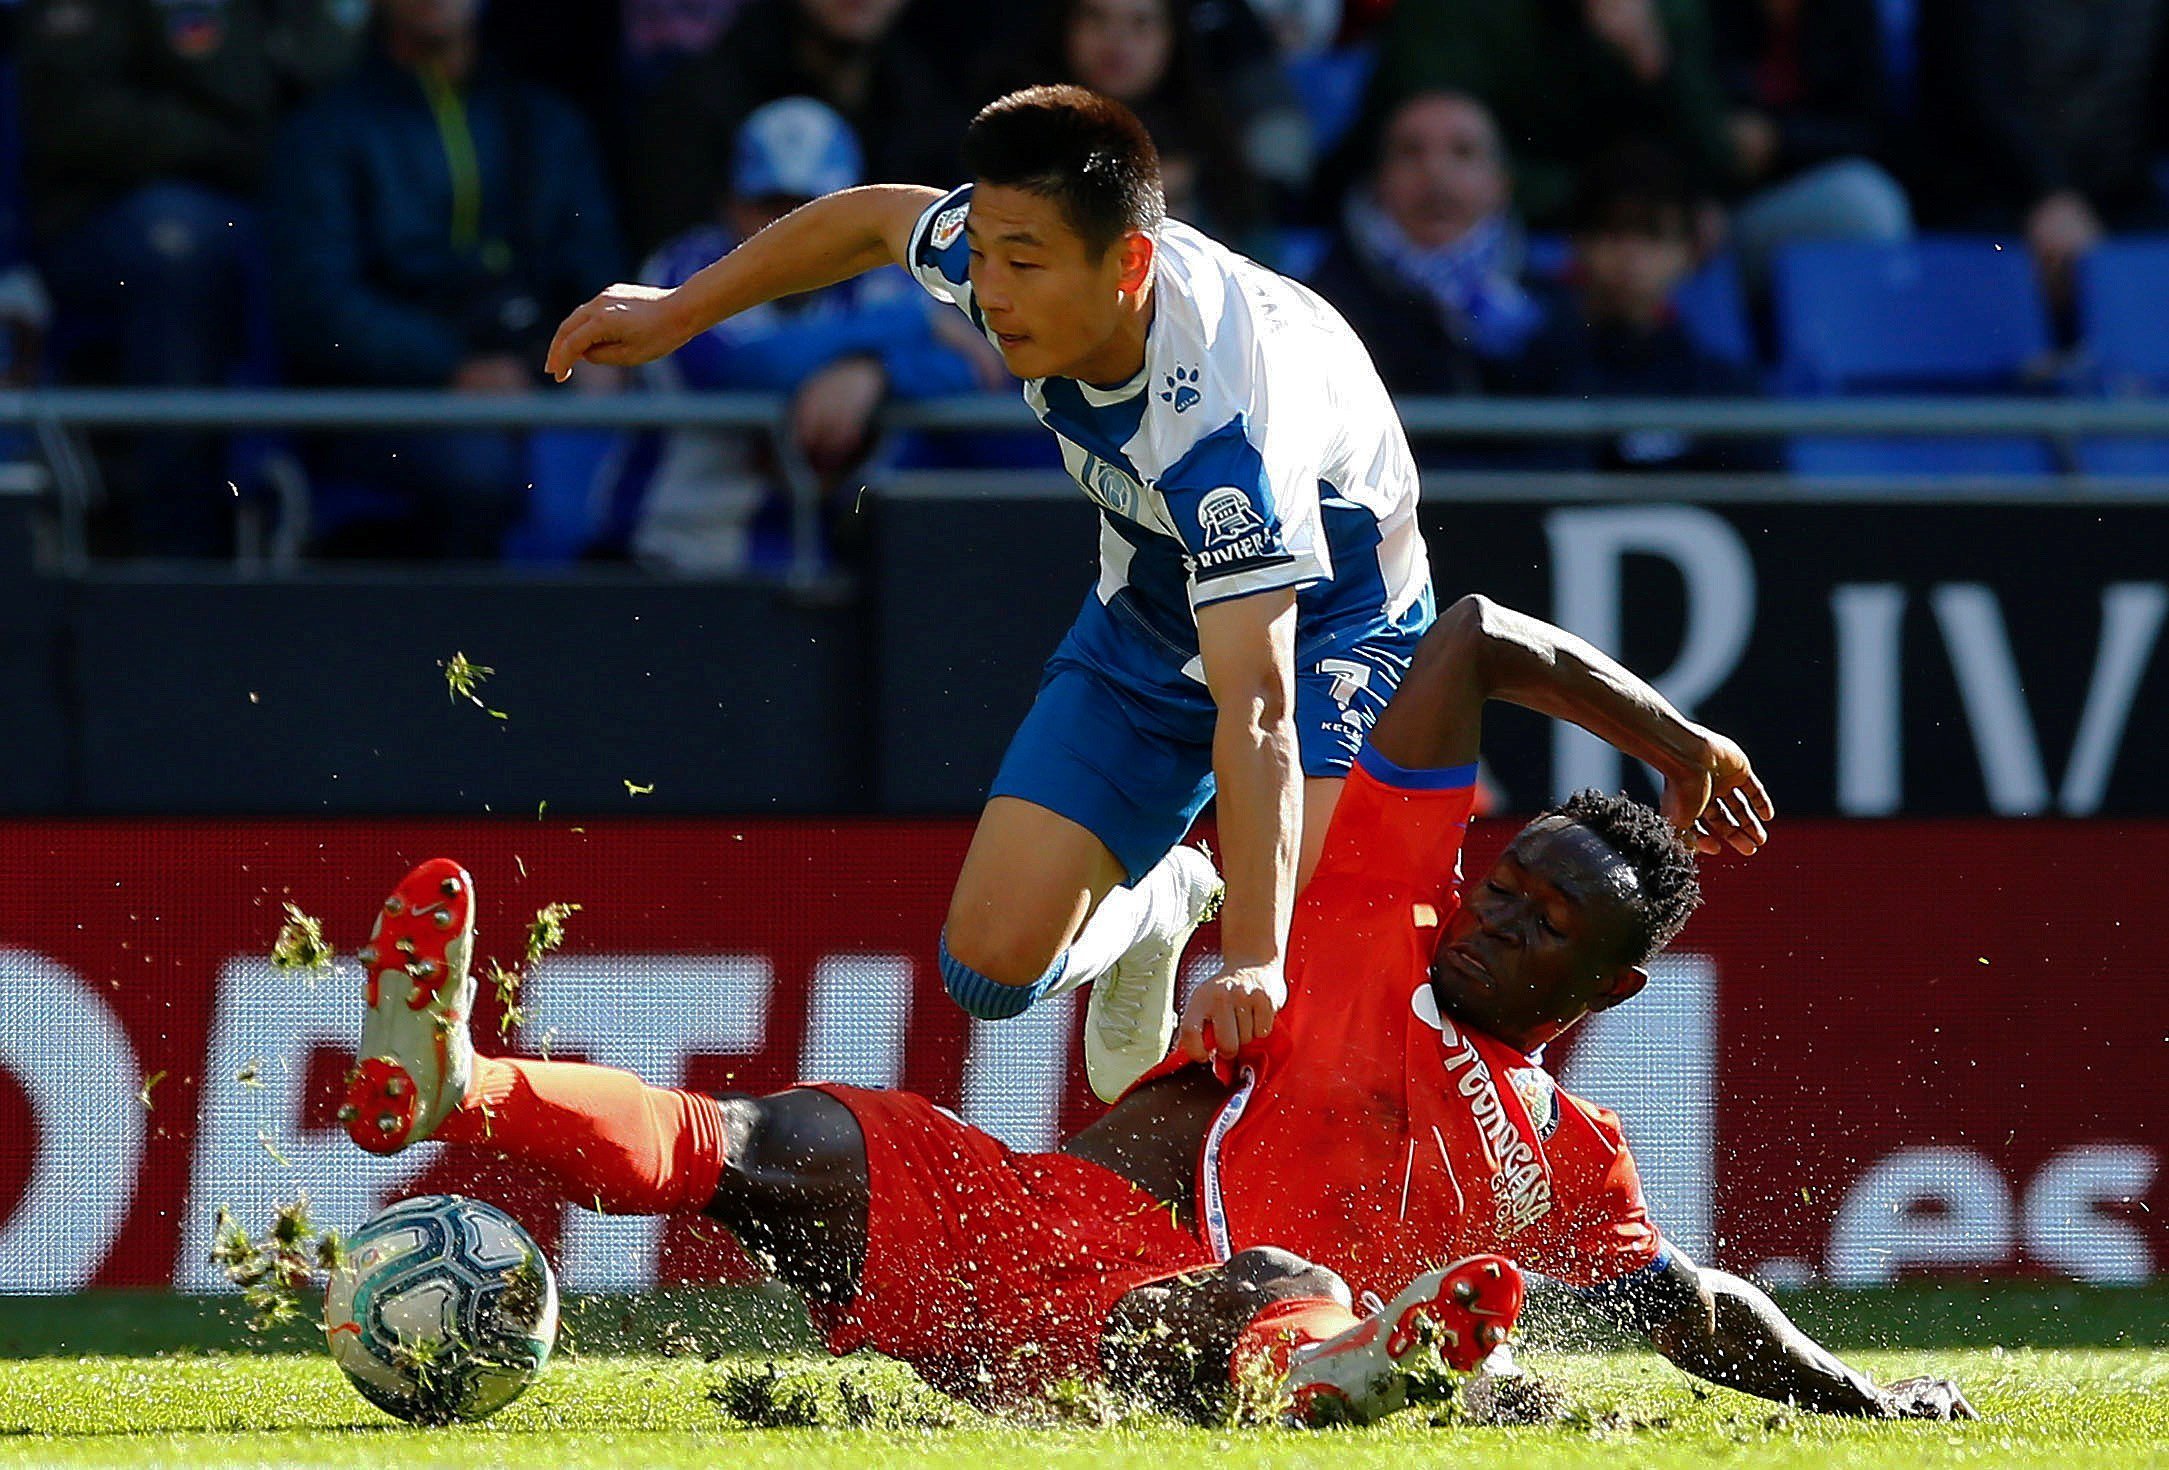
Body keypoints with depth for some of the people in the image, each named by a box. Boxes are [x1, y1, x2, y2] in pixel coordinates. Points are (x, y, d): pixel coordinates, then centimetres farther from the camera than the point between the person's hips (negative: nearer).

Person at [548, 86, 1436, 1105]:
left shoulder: (1223, 418, -41)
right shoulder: (1033, 265, -22)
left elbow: (1255, 711, -48)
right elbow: (872, 220, 3)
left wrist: (1253, 963, -56)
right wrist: (677, 313, 13)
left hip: (1332, 628, -6)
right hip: (1146, 619, 6)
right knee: (990, 965, -4)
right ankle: (1157, 903, 28)